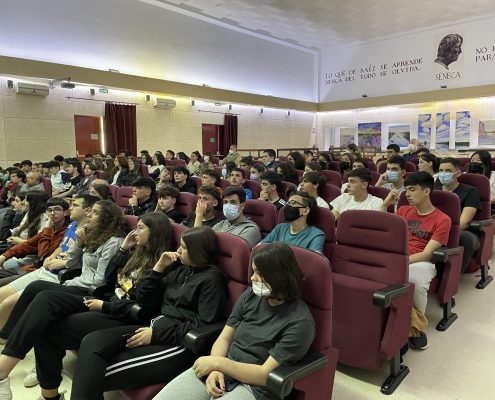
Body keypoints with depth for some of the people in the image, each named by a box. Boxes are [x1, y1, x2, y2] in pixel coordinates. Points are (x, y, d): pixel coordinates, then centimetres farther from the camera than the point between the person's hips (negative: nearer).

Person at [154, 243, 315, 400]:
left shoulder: (300, 322, -17)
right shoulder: (251, 296, 2)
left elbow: (266, 374, -17)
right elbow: (224, 338, 6)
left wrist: (217, 362, -17)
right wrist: (215, 369, -13)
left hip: (254, 387, -5)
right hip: (222, 372, 6)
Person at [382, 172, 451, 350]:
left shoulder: (442, 220, 1)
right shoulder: (403, 210, 17)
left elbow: (427, 254, -9)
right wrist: (385, 205, 9)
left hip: (420, 262, -3)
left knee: (415, 280, -40)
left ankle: (417, 326, -10)